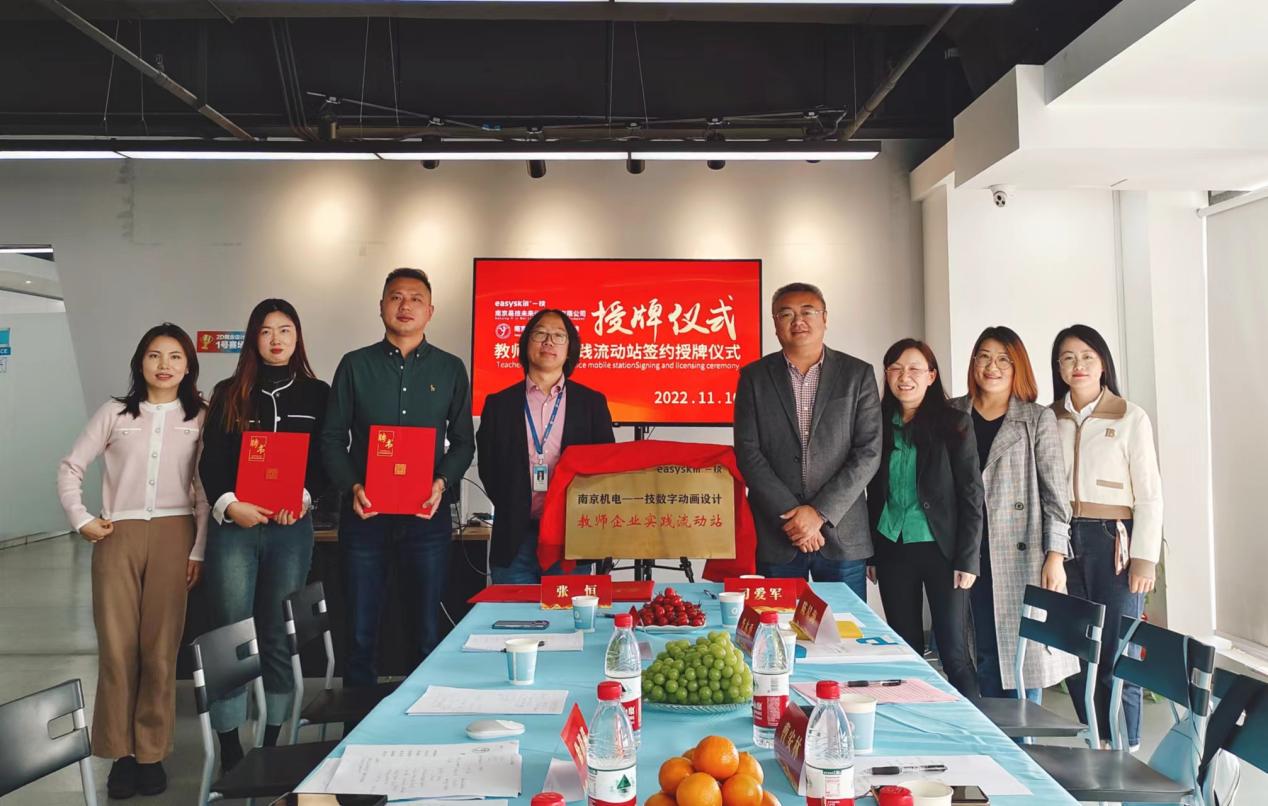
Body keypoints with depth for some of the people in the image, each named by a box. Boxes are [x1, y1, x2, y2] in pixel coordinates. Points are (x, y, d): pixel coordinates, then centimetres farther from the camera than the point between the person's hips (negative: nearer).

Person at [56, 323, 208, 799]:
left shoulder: (199, 417, 7)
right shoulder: (115, 413, 9)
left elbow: (206, 490, 3)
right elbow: (70, 468, 12)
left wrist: (199, 550, -2)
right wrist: (81, 520, 1)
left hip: (173, 534, -1)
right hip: (117, 535, 1)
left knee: (160, 649, 0)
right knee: (117, 647, 0)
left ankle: (151, 753, 9)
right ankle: (120, 753, 9)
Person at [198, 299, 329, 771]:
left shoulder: (317, 394, 9)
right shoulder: (228, 394, 9)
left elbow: (329, 459, 6)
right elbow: (210, 462, 4)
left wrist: (304, 496, -12)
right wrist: (228, 504, -12)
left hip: (291, 528, 0)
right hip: (233, 526, 0)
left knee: (279, 636, 4)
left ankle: (273, 743, 14)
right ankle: (230, 749, 6)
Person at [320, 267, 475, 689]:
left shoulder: (450, 369, 7)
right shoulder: (355, 365, 6)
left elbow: (463, 441, 9)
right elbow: (332, 438, 6)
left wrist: (442, 483, -10)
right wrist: (352, 486, -10)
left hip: (428, 515, 0)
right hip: (364, 513, 0)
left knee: (429, 633, 4)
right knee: (361, 632, 7)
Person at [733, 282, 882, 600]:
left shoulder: (858, 374, 4)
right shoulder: (754, 377, 5)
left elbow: (868, 452, -2)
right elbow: (748, 453, -1)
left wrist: (819, 512, -10)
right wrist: (791, 515, -10)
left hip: (842, 536, 0)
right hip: (776, 536, 0)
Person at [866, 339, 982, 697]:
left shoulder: (955, 424, -4)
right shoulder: (881, 425, 6)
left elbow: (971, 495, -5)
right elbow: (874, 495, 11)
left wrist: (967, 560, -10)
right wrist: (871, 553, 8)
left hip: (940, 549, -3)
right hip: (893, 550, 4)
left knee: (953, 652, -1)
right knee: (906, 650, 10)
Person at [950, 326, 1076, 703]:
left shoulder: (1038, 419, 4)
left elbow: (1055, 491, 0)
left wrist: (1055, 555, -9)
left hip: (1022, 555, -2)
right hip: (969, 554, 2)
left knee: (1023, 652, 0)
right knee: (983, 651, 7)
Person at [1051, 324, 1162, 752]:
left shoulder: (1130, 417, 1)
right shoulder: (1049, 419, 9)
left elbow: (1149, 494, -1)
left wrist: (1145, 559, -7)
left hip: (1113, 540, -3)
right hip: (1063, 542, 3)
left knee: (1116, 654, -3)